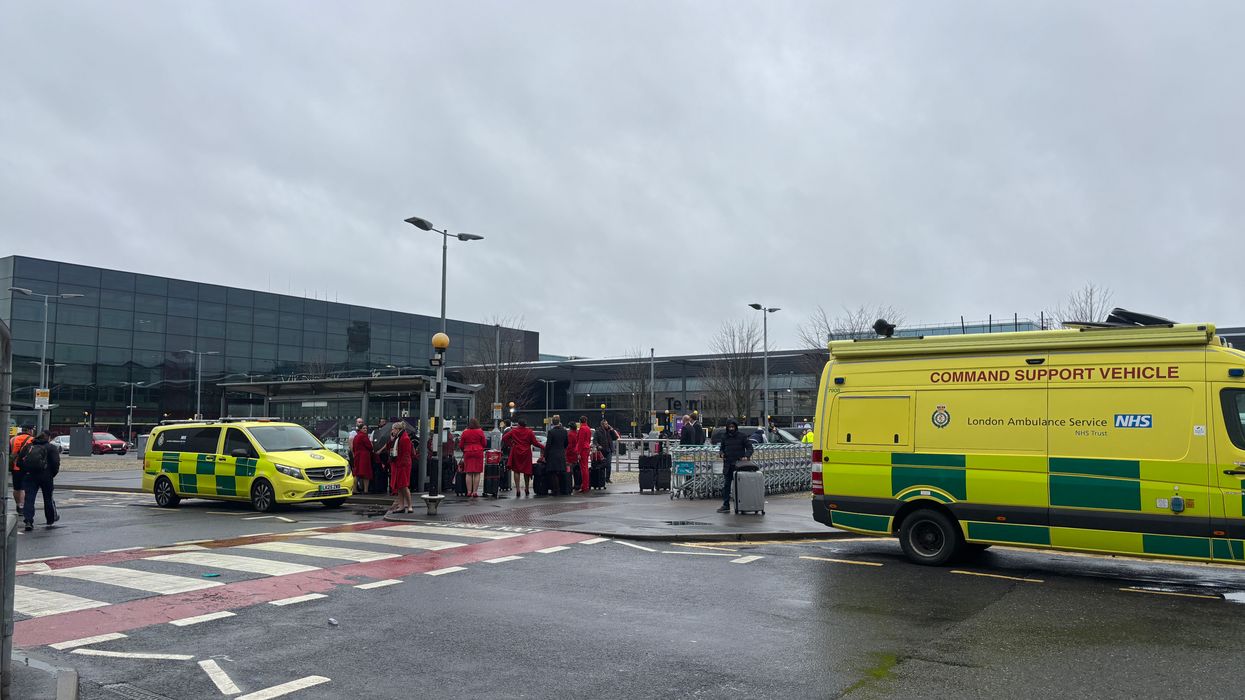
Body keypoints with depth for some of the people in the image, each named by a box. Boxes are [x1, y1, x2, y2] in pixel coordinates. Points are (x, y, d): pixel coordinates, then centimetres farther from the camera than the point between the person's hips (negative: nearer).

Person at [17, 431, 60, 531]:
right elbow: (56, 463, -10)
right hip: (45, 476, -2)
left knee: (29, 498, 0)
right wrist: (52, 474, 4)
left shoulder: (28, 446, 12)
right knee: (48, 498, 13)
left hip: (29, 475, 2)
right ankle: (51, 519, 27)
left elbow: (19, 461, 10)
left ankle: (28, 521, -12)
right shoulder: (51, 448, 0)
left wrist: (25, 472, 17)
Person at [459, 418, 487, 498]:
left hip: (468, 452, 1)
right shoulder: (480, 432, -2)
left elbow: (461, 445, 6)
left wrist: (464, 450, 26)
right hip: (478, 452, -1)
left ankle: (469, 491, 2)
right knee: (477, 473, 1)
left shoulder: (465, 432, 2)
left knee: (469, 473, 4)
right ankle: (475, 491, -2)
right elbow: (484, 444, 1)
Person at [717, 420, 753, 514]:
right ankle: (726, 505, 7)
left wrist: (746, 456, -17)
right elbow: (721, 448, 19)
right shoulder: (724, 436, 10)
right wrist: (721, 453, -4)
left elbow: (749, 447, 1)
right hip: (727, 465, 3)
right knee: (726, 485, 2)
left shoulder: (741, 436, 0)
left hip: (738, 464, -3)